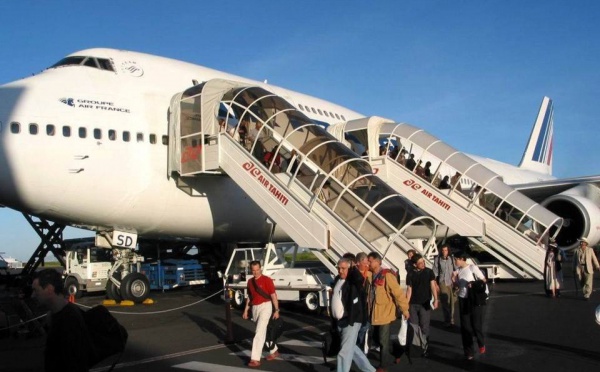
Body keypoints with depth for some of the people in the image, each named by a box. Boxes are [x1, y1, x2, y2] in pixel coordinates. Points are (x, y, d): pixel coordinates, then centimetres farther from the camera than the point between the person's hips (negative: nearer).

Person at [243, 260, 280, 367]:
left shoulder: (267, 280, -10)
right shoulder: (250, 281, 9)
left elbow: (273, 295, -10)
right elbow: (249, 296, 17)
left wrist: (276, 310, -13)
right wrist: (246, 310, 12)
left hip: (265, 307, -7)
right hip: (255, 308, 7)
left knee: (259, 332, -14)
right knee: (263, 332, 16)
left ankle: (255, 359, -16)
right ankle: (274, 351, 34)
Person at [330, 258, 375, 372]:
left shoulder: (354, 281, -12)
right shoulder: (337, 280, 11)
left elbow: (359, 277, -37)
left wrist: (353, 267, -19)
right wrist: (333, 318, 23)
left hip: (351, 321, -9)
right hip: (339, 321, 9)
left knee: (345, 352, -7)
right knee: (351, 348, 20)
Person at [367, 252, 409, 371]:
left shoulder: (386, 275, -18)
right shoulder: (371, 275, 3)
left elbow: (398, 292, -17)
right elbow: (369, 292, 13)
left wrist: (404, 309, -14)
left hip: (384, 312, -7)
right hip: (374, 312, 7)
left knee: (383, 340, 3)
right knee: (377, 337, 16)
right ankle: (388, 358, 36)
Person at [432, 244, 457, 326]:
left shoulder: (452, 258, -1)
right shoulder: (437, 259, 0)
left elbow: (456, 270, 2)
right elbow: (435, 272, 4)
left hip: (452, 282, 0)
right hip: (442, 283, 0)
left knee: (453, 301, 1)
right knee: (445, 302, -2)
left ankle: (451, 320, 16)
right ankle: (447, 320, 9)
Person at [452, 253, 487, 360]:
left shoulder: (473, 268, -9)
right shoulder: (458, 270, 7)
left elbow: (484, 280, -5)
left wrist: (474, 284, -19)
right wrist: (453, 280, -2)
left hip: (475, 299, -5)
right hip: (463, 299, 5)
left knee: (476, 324, -5)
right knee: (465, 327, 4)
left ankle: (481, 344, 26)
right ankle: (468, 352, 13)